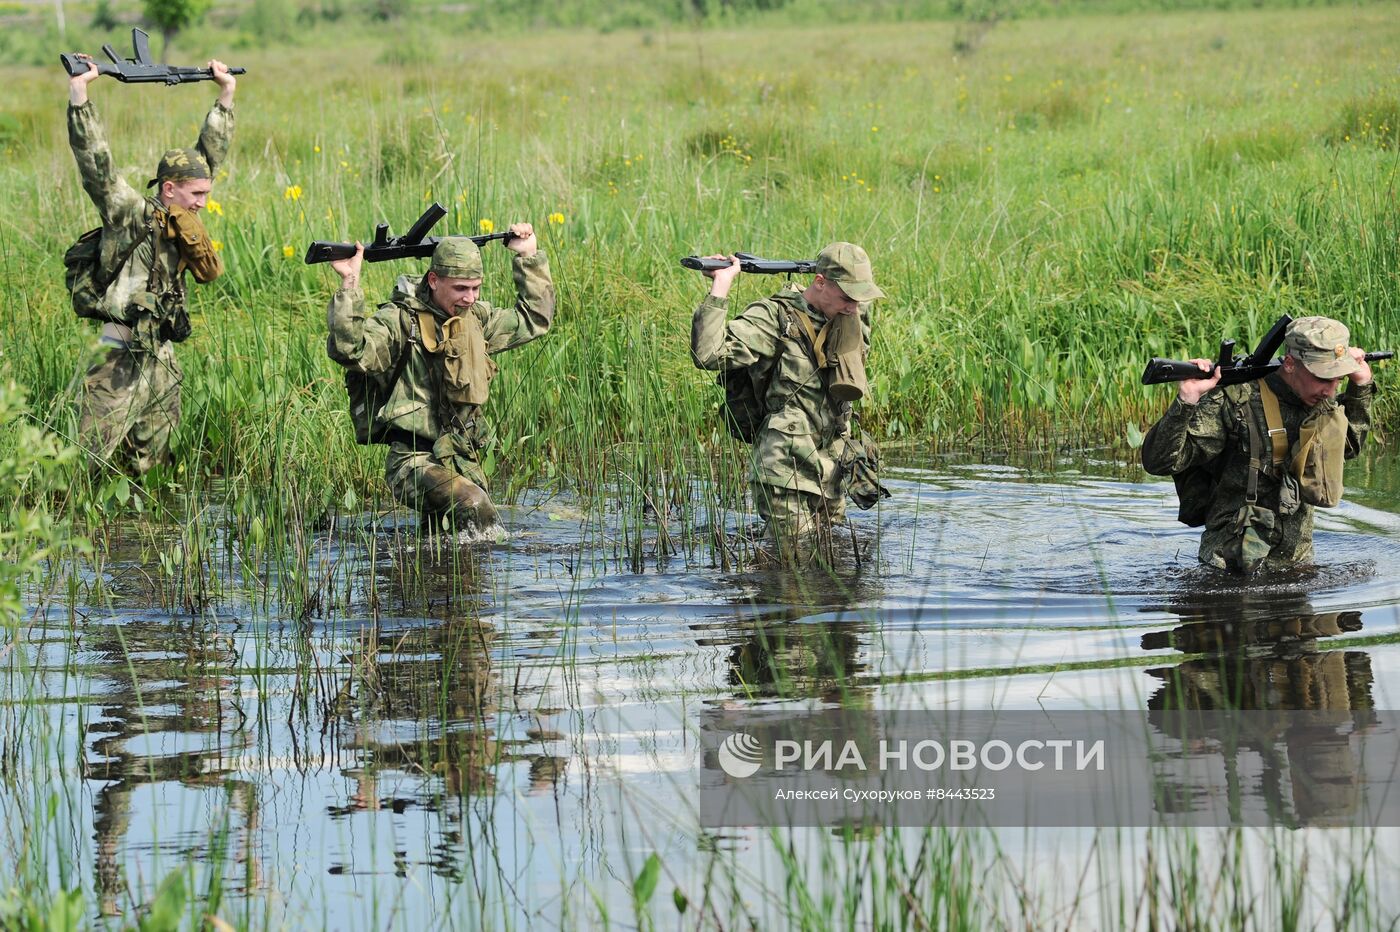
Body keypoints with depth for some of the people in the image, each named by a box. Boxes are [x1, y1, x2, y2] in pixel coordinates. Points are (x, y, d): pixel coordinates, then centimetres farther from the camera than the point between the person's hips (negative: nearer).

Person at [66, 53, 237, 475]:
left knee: (150, 468, 9)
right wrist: (78, 93, -24)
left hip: (163, 362, 7)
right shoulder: (130, 215, -7)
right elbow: (96, 161, -17)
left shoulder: (179, 217, 11)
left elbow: (210, 153, 20)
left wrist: (226, 94, 21)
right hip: (120, 360, -7)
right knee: (91, 465, -9)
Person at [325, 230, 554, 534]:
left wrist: (529, 258, 24)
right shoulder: (401, 321, -8)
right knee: (474, 507, -30)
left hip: (464, 462, 7)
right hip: (415, 460, -7)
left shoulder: (475, 318, 13)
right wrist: (350, 285, -30)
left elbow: (535, 319, 28)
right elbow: (350, 350, -25)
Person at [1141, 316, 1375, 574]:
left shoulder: (1322, 404, 6)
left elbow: (1348, 445, 32)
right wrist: (1186, 401, -31)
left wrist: (1361, 386, 19)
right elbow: (1159, 462, -18)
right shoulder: (1235, 402, -14)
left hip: (1297, 562, 7)